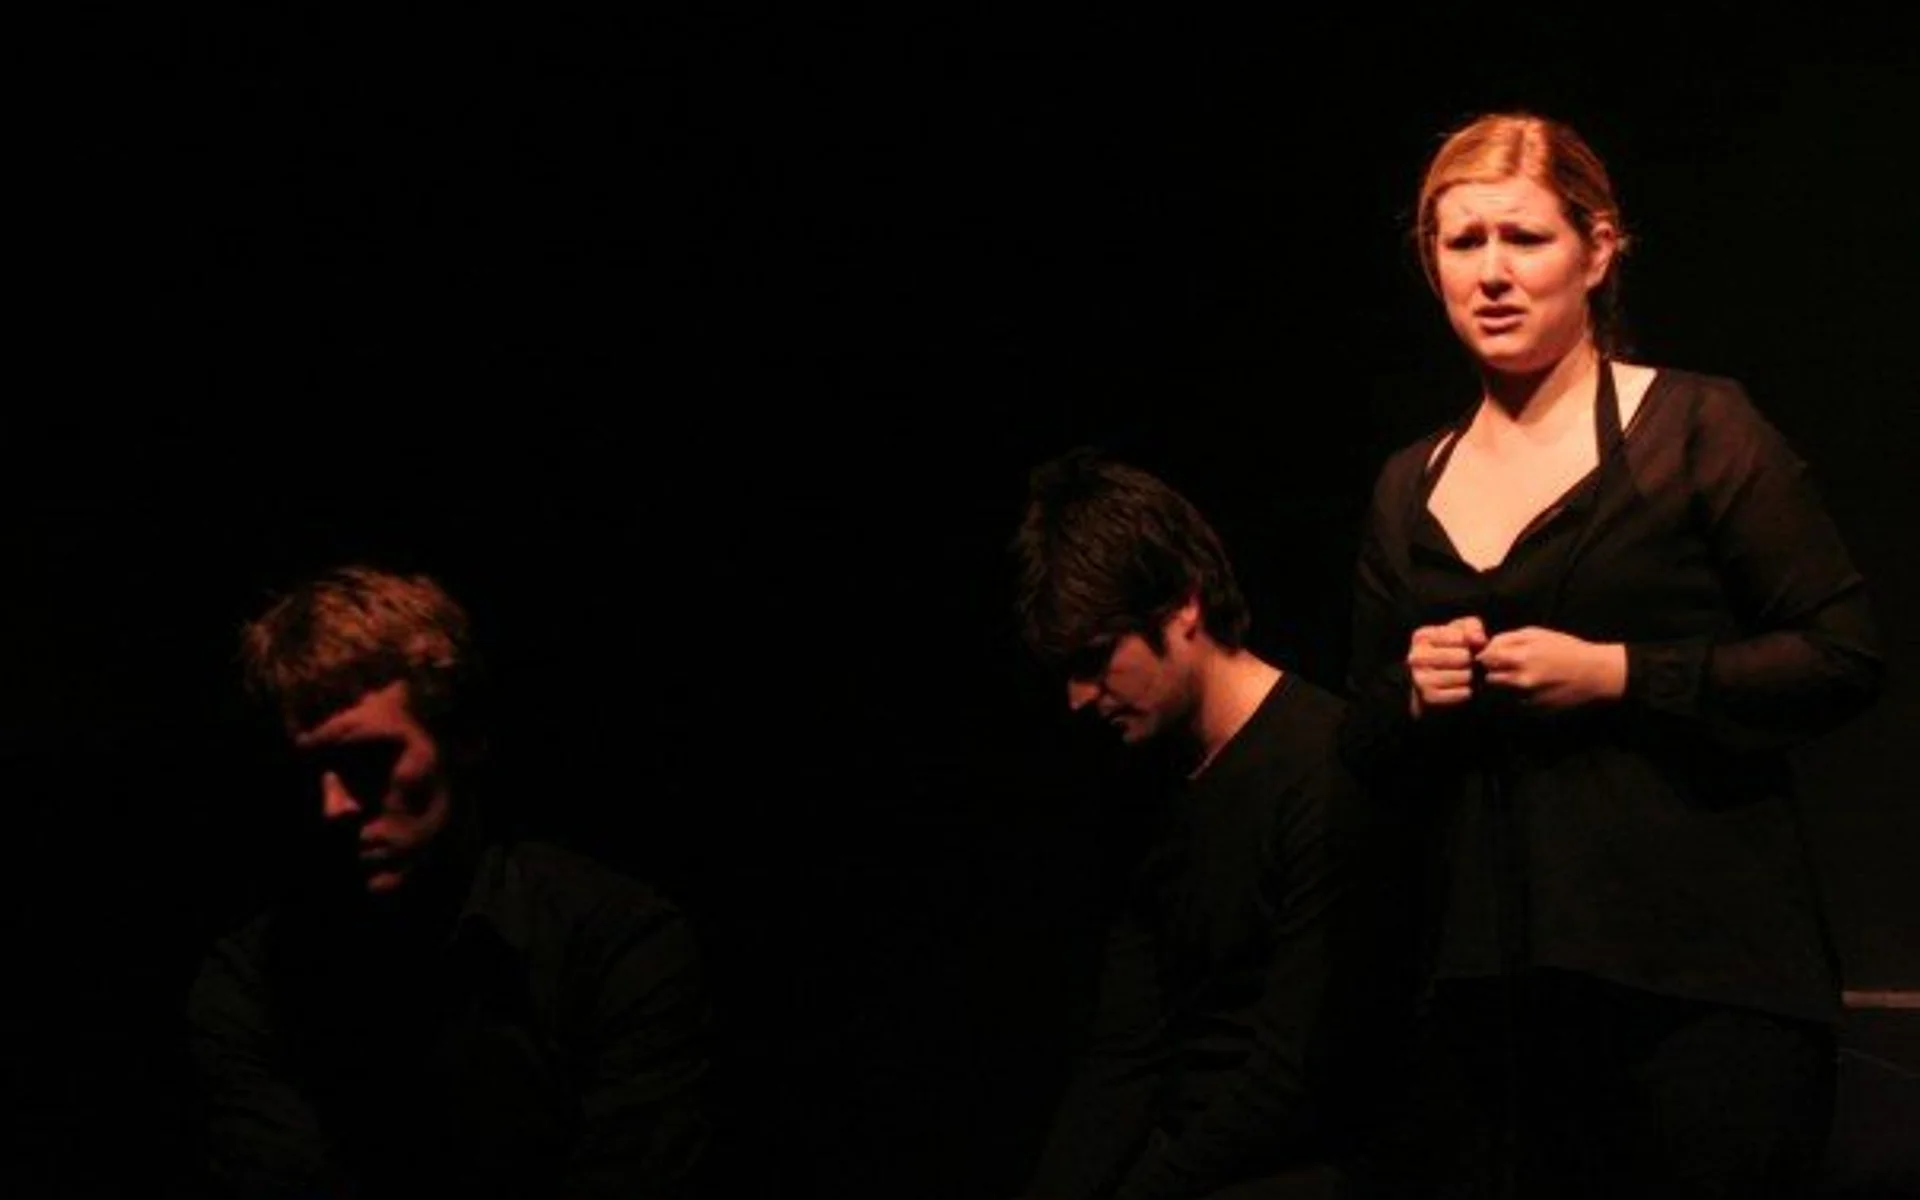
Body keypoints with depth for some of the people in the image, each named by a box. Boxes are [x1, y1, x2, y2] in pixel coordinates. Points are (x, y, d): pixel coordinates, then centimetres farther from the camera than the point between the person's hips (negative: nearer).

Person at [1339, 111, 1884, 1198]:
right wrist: (1412, 696, -2)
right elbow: (1373, 753, 21)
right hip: (1492, 988, 5)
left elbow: (1846, 659, -6)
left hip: (1701, 976, -4)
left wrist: (1615, 673, -13)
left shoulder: (1698, 431, 0)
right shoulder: (1411, 489, 14)